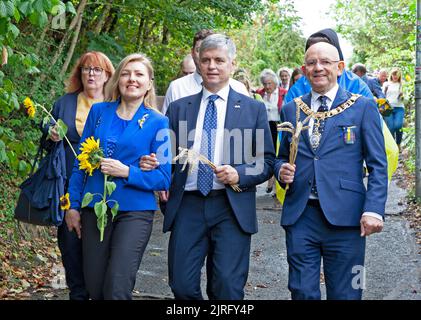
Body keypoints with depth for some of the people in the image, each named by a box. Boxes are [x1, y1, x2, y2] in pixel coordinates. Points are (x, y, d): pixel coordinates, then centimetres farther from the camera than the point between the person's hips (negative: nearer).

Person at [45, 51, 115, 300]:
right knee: (70, 240, 5)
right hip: (70, 187, 2)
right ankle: (77, 293, 20)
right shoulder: (64, 103, 10)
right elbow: (48, 136, 18)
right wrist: (51, 135, -5)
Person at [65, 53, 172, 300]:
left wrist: (127, 172, -17)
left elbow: (164, 178, -4)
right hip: (94, 209, 3)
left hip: (135, 212, -3)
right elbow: (81, 161, 11)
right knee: (94, 288, 10)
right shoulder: (99, 112, 7)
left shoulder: (158, 123, -2)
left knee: (117, 290, -11)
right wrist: (73, 205, 8)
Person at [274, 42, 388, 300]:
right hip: (299, 217, 3)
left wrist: (374, 210, -12)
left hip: (344, 218, -2)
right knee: (302, 292, 6)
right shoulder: (291, 110, 13)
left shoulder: (363, 107, 3)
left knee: (345, 294, 4)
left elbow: (378, 165, 0)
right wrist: (282, 170, -2)